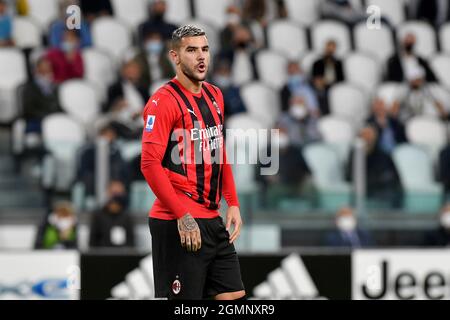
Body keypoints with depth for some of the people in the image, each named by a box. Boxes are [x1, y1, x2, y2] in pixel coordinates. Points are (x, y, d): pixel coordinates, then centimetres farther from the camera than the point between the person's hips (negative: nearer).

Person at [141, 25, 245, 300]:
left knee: (234, 295, 7)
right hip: (178, 224, -8)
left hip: (213, 220, 8)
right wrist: (182, 216, -20)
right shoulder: (164, 101, -12)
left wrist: (233, 204, 11)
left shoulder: (215, 96, 13)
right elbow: (150, 164, -17)